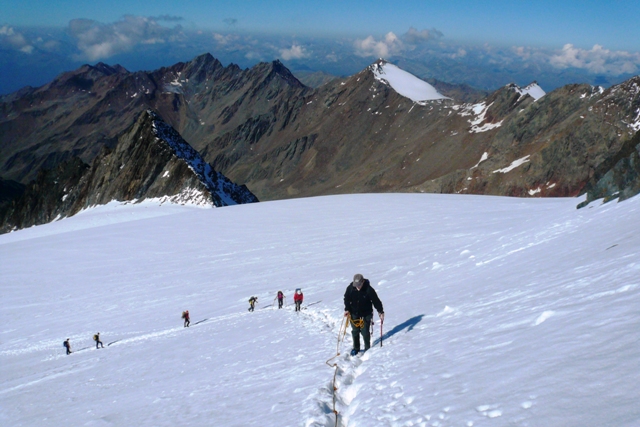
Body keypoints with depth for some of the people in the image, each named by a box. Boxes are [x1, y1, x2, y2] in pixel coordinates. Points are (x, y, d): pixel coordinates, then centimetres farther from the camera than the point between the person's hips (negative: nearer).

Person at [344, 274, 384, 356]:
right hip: (354, 314, 3)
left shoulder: (369, 290, -22)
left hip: (366, 315, -3)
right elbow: (346, 298, 2)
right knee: (355, 331, 12)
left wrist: (381, 312, -17)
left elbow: (376, 301, -15)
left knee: (365, 332, 1)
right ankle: (356, 348, 31)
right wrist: (347, 309, -7)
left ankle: (367, 348, 23)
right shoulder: (350, 288, -13)